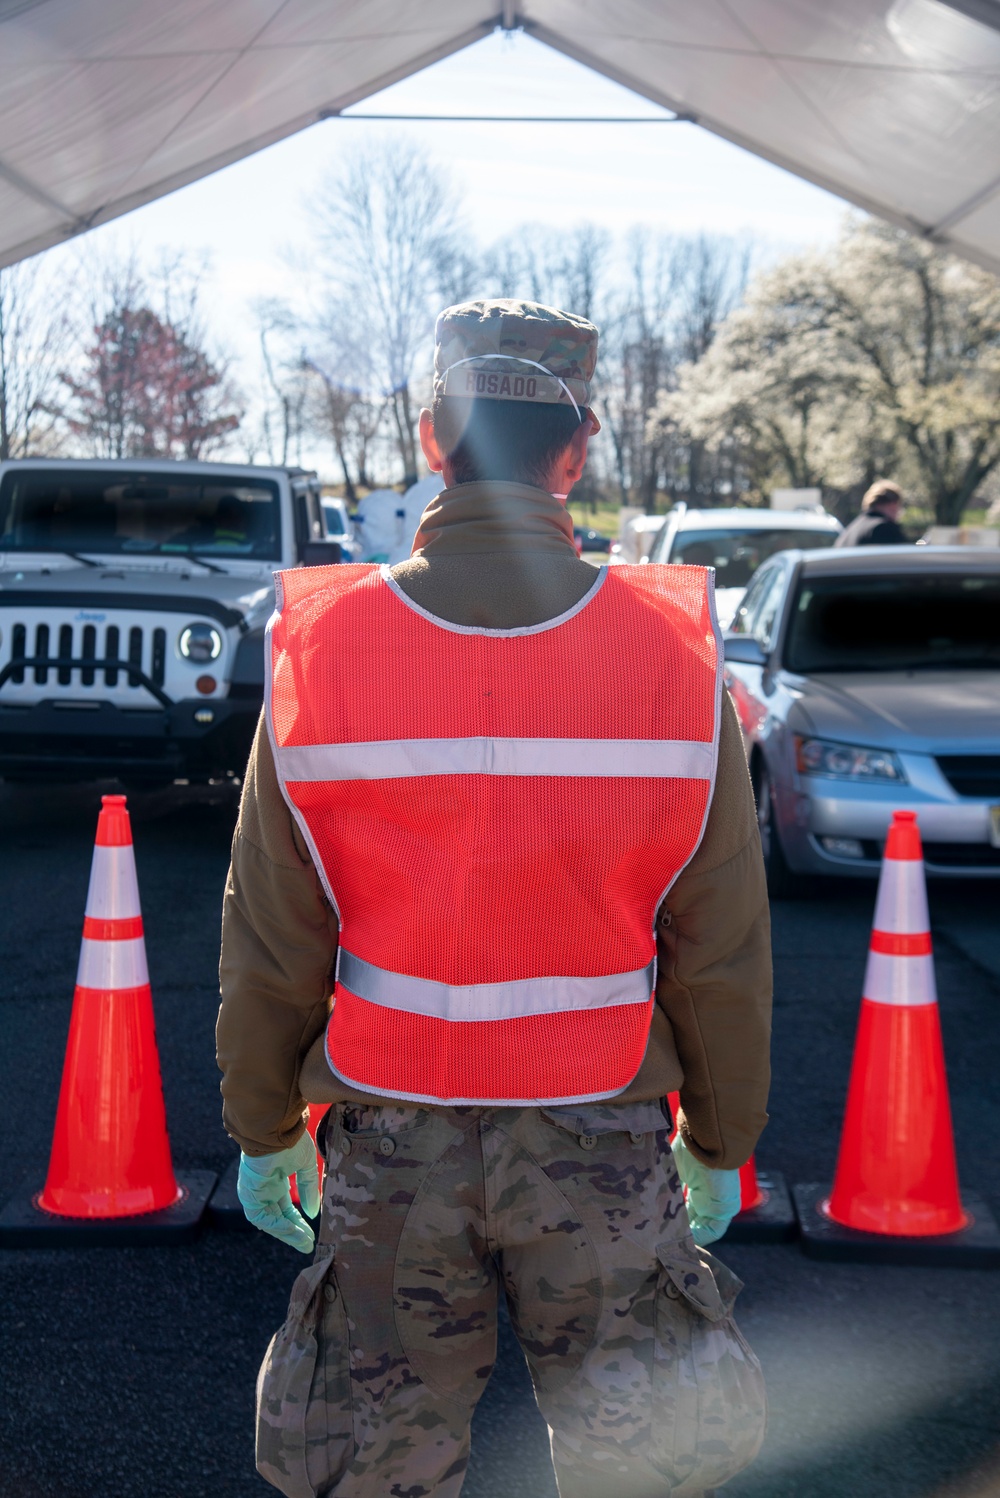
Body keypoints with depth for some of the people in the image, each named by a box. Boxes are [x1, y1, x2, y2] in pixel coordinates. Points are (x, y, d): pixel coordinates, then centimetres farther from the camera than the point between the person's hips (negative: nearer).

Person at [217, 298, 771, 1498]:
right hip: (599, 1140, 0)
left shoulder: (318, 647, -10)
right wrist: (721, 1143, 10)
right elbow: (722, 958, -5)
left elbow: (270, 950, -4)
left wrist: (263, 1129, 11)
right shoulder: (675, 653, -11)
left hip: (391, 1142, 0)